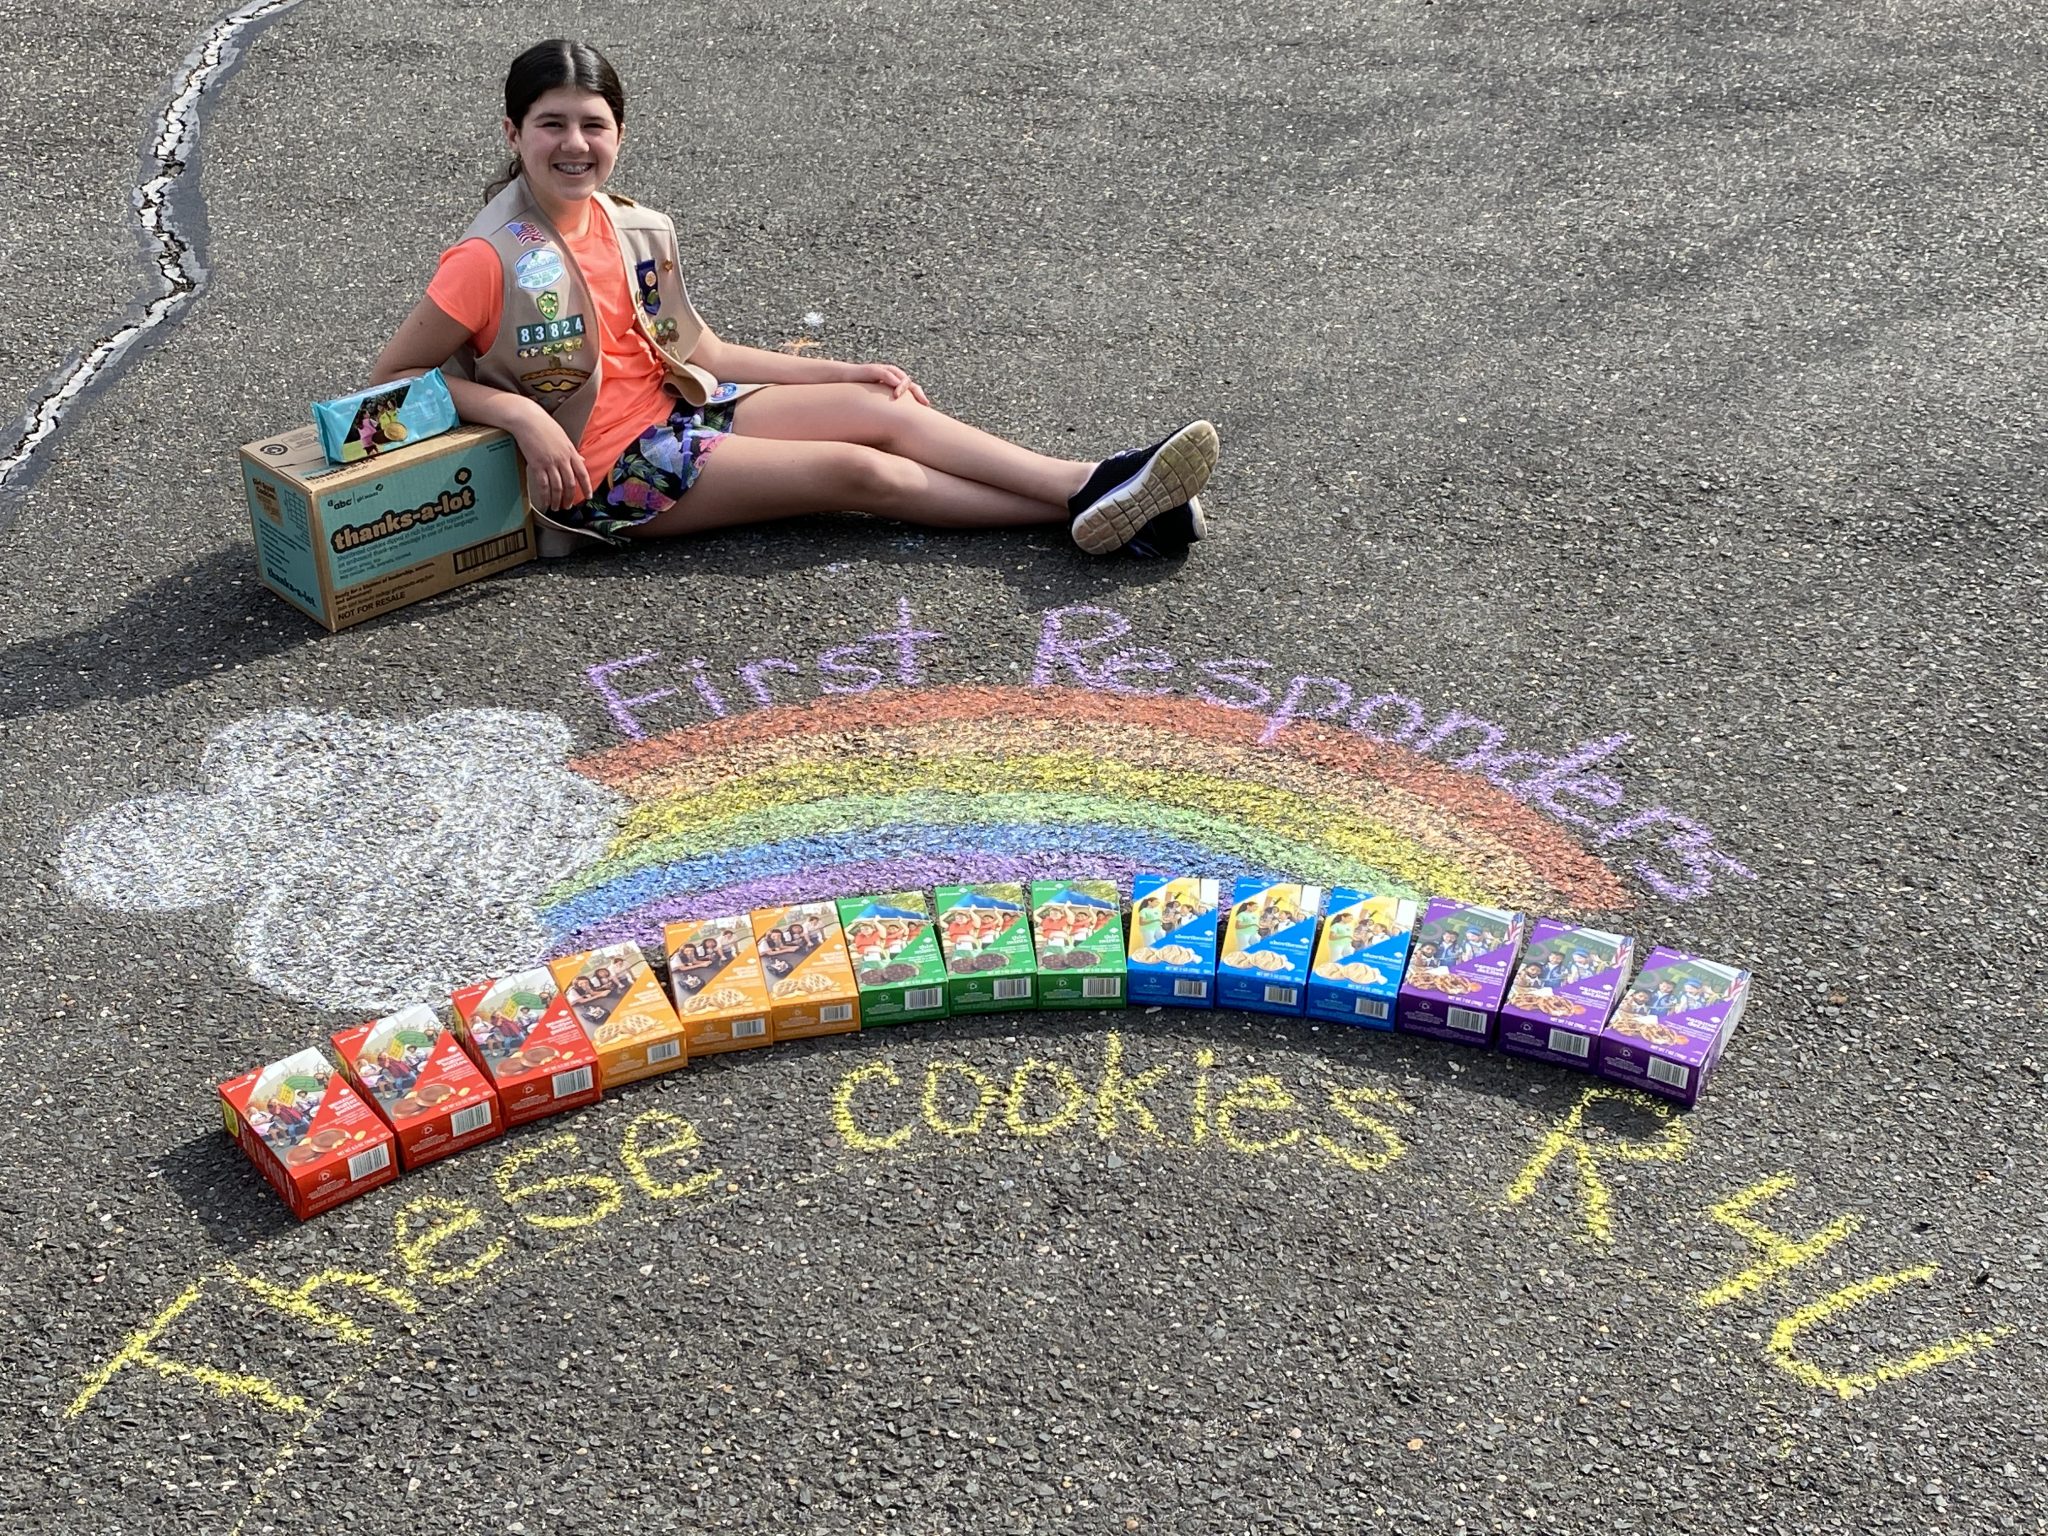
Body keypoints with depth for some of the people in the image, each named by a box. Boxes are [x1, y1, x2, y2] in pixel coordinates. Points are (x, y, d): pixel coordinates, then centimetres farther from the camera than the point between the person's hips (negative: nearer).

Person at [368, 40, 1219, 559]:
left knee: (878, 405, -10)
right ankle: (1090, 513, -14)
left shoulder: (634, 230, 4)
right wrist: (519, 413, -25)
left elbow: (704, 353, 11)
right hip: (603, 469, -7)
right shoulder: (491, 261, -17)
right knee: (857, 470, -16)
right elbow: (392, 375, -12)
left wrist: (839, 371, 6)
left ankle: (1089, 485, -15)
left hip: (674, 404, 7)